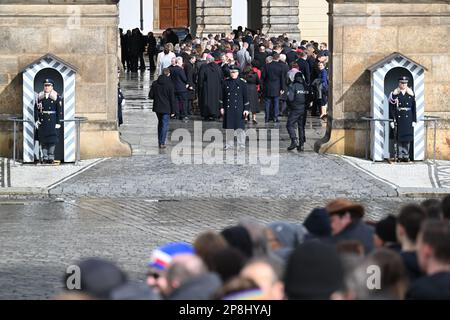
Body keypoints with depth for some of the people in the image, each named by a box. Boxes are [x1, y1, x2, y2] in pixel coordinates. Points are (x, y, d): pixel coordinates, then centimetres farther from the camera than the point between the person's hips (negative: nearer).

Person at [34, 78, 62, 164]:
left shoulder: (56, 97, 1)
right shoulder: (40, 97, 10)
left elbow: (59, 111, -1)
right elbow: (36, 109, 9)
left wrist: (58, 122, -7)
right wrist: (36, 120, 0)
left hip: (52, 121, -3)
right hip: (42, 121, 3)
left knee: (52, 138, -7)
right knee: (43, 139, 2)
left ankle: (51, 157, -3)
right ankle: (45, 157, 7)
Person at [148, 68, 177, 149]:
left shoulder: (155, 84, -1)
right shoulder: (169, 85, -12)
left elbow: (150, 96, 3)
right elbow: (172, 99, -10)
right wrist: (173, 110, -4)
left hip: (157, 107, 4)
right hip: (166, 108, -4)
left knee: (160, 123, 19)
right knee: (165, 124, 0)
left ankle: (160, 141, 23)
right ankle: (162, 143, -6)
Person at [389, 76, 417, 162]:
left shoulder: (411, 94, 8)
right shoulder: (394, 94, 2)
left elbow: (414, 108, 9)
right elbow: (391, 108, 0)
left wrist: (414, 120, 3)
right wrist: (392, 120, -6)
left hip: (408, 118, 2)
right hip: (398, 119, -2)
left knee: (407, 138, 1)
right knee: (399, 138, 0)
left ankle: (406, 156, 8)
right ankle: (400, 156, 5)